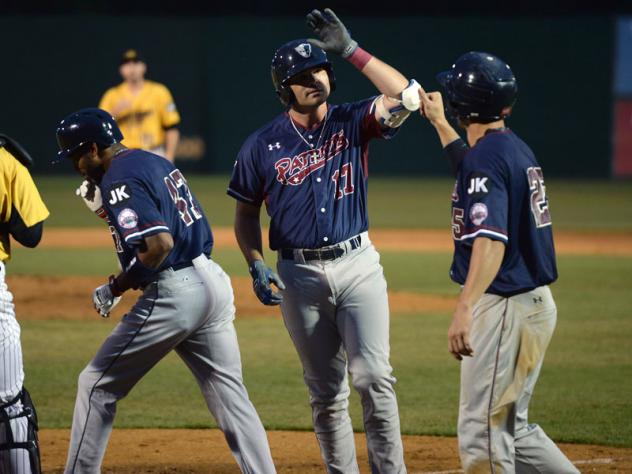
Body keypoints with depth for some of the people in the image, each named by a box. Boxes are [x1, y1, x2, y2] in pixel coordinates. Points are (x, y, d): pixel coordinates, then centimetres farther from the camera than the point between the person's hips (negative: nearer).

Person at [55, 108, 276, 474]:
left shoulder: (119, 179, -12)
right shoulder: (158, 162, 18)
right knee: (230, 394, 8)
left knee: (97, 386, 4)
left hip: (174, 293, -9)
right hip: (214, 280, 9)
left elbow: (160, 242, -23)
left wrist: (116, 288, -12)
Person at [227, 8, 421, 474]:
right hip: (300, 275, 1)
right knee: (326, 390, 6)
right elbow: (246, 213, 10)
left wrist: (351, 49, -20)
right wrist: (256, 266, -6)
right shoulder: (262, 145, 0)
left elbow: (405, 96, -18)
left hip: (358, 264, -1)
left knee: (374, 377, -10)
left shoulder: (352, 122, 0)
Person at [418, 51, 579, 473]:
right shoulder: (516, 149, 13)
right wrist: (439, 124, 46)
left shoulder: (486, 155, -15)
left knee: (482, 431, -8)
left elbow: (491, 241, -28)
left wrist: (465, 309, -37)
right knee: (512, 427, 18)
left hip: (507, 307, -10)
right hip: (537, 303, 10)